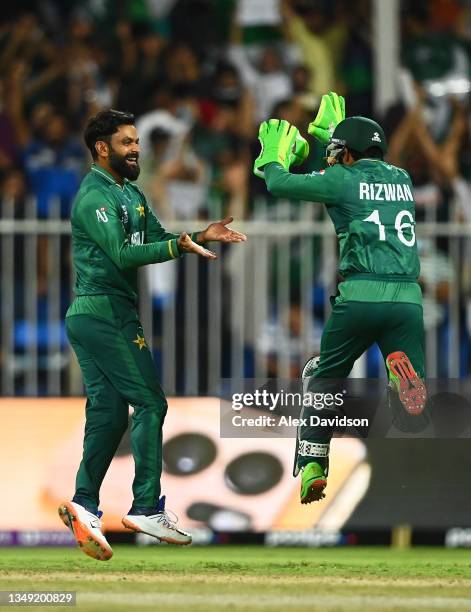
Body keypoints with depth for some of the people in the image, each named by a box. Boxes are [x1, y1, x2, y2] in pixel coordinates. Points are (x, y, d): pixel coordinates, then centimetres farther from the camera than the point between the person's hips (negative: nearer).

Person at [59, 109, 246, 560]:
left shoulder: (130, 194, 18)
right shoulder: (94, 197, -13)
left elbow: (155, 240, 17)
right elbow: (123, 254, -23)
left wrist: (200, 236, 3)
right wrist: (180, 245, -29)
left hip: (111, 316, 10)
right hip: (103, 314, -10)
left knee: (109, 414, 7)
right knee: (149, 402, -10)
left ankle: (84, 506, 5)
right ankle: (147, 507, -10)